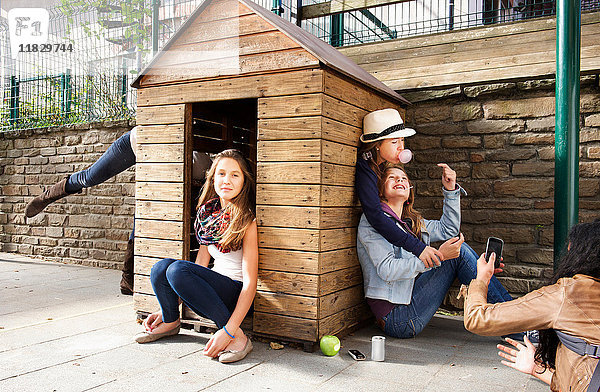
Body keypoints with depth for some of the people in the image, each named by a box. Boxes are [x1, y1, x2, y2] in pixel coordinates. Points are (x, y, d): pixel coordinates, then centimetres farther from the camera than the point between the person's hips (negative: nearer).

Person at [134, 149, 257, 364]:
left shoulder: (246, 221, -13)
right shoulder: (208, 212, 7)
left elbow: (250, 282, -18)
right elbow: (201, 263, 12)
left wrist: (228, 331, -27)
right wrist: (167, 308, 9)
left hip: (236, 296, -6)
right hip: (214, 287, 6)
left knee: (178, 269, -28)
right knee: (161, 267, -18)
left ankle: (237, 337, -23)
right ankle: (170, 321, 9)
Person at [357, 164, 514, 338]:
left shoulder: (410, 222, 17)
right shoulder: (372, 220, -8)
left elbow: (447, 230, 19)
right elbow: (387, 270, -19)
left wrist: (450, 189, 9)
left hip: (410, 300, 8)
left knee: (458, 247, -1)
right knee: (459, 253, -13)